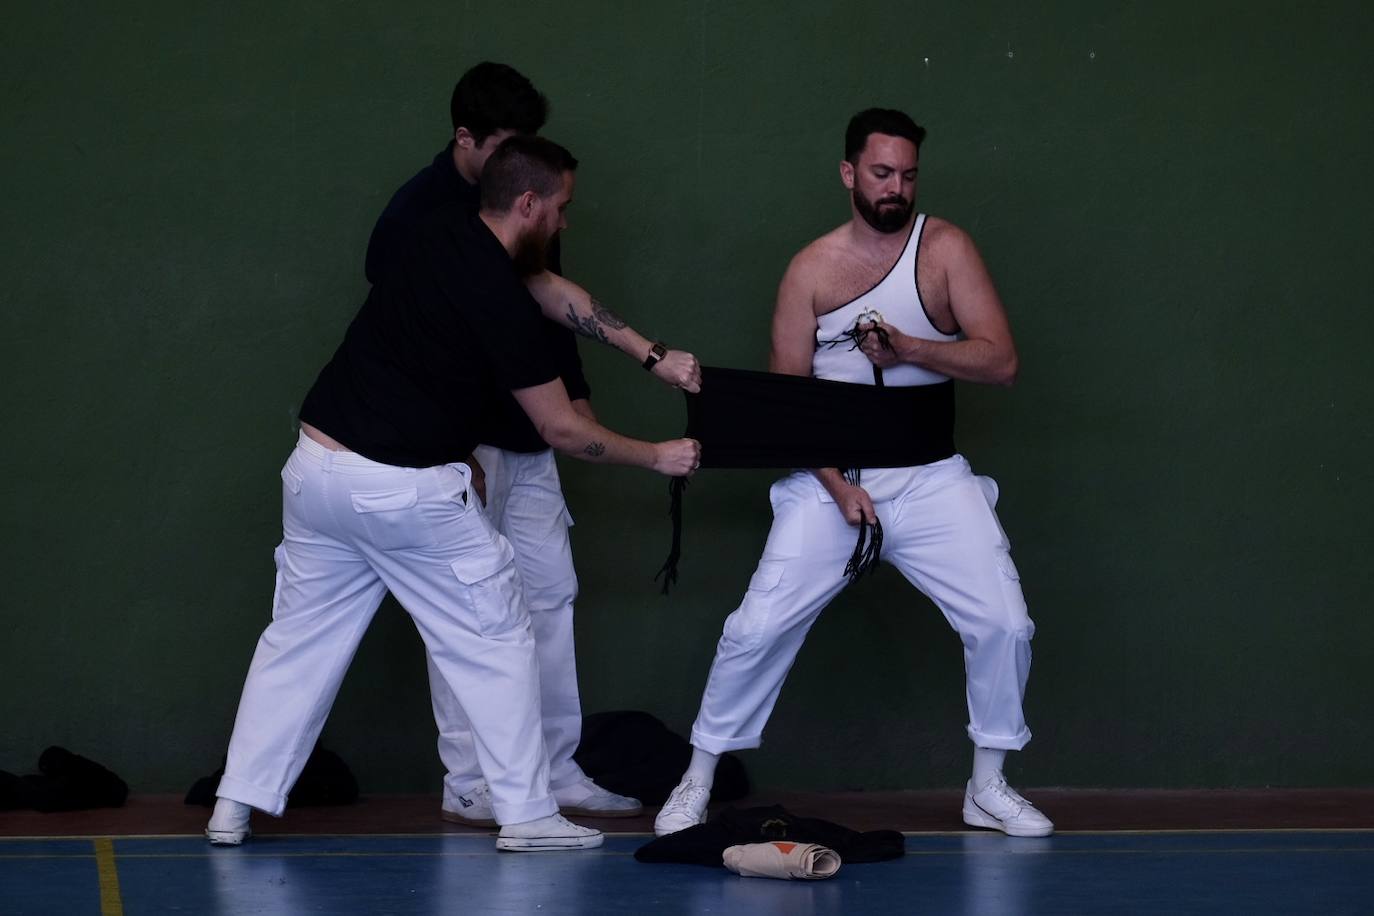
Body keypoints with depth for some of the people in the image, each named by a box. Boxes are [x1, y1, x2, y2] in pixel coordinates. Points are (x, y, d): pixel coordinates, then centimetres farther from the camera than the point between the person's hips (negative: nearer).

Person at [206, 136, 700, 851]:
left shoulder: (435, 235, 8)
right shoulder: (502, 302, -14)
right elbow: (561, 430, -5)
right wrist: (658, 457, 8)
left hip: (316, 465, 7)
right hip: (410, 490, -7)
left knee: (298, 639, 14)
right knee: (496, 642, 8)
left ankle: (234, 807, 12)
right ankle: (525, 813, 10)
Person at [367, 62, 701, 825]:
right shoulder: (417, 217, -15)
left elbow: (552, 295, 14)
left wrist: (576, 392, 8)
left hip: (527, 437, 8)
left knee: (551, 592, 9)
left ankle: (560, 774, 16)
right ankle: (468, 786, 2)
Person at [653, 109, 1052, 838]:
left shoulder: (944, 248, -2)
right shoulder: (812, 269, -1)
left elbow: (1001, 360, -10)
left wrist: (907, 349, -24)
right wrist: (837, 486, -13)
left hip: (931, 478, 1)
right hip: (832, 480, 0)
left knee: (1003, 623, -10)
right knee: (757, 628, -7)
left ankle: (988, 788, 9)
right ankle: (696, 783, 10)